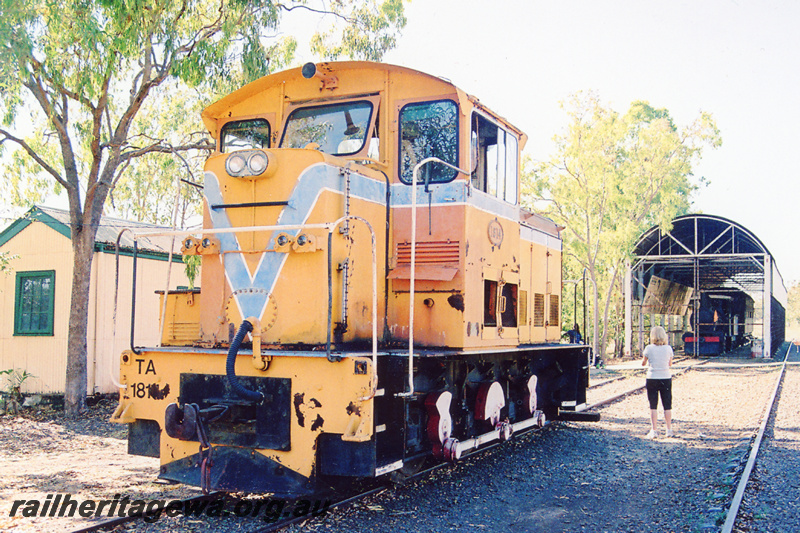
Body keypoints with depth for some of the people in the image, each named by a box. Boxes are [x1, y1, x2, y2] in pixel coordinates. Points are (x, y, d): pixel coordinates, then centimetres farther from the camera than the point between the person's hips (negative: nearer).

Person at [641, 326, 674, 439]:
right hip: (666, 378, 2)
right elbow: (670, 364, 10)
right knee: (667, 406, 12)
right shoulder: (668, 348, -2)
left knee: (653, 406, 4)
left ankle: (654, 430, 3)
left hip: (652, 379, -2)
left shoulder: (649, 348, -8)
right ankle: (669, 430, 18)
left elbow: (643, 363, 2)